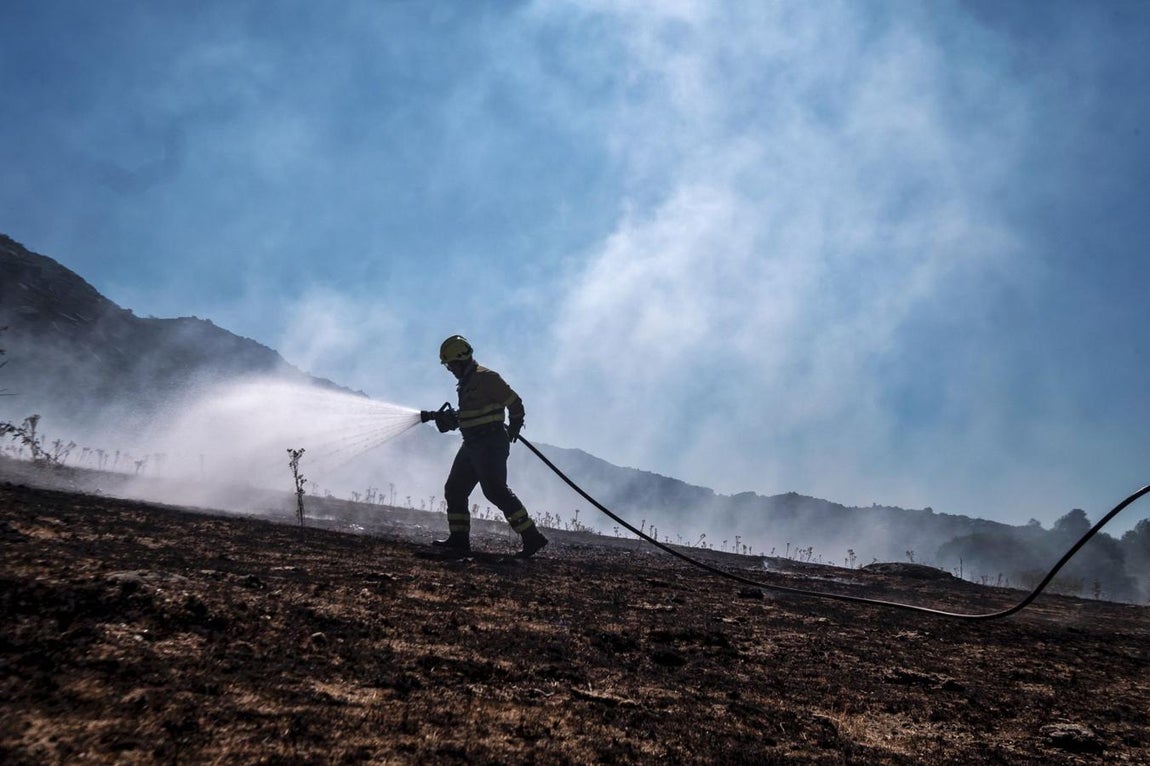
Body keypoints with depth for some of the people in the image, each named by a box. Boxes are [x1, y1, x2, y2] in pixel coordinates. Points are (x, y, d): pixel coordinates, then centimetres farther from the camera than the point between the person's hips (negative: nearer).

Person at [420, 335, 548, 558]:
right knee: (454, 490, 10)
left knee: (495, 490, -16)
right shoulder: (466, 383, 18)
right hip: (472, 445, 10)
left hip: (490, 443, -10)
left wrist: (514, 427, -3)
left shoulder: (486, 378, -13)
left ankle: (532, 537, -13)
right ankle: (459, 539, 16)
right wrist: (435, 416, 16)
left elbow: (514, 403, -13)